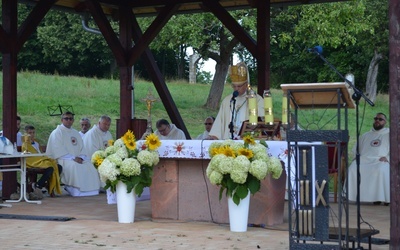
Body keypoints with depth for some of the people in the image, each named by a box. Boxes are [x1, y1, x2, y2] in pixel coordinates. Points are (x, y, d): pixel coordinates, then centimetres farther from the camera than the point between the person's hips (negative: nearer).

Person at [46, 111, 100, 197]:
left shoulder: (76, 133, 22)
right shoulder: (56, 133, 2)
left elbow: (81, 148, 17)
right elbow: (58, 150, -10)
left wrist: (80, 158, -6)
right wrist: (72, 158, -18)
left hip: (77, 159, 6)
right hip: (63, 159, -6)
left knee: (89, 165, -20)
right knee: (74, 165, -36)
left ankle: (88, 190, -19)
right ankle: (76, 190, -30)